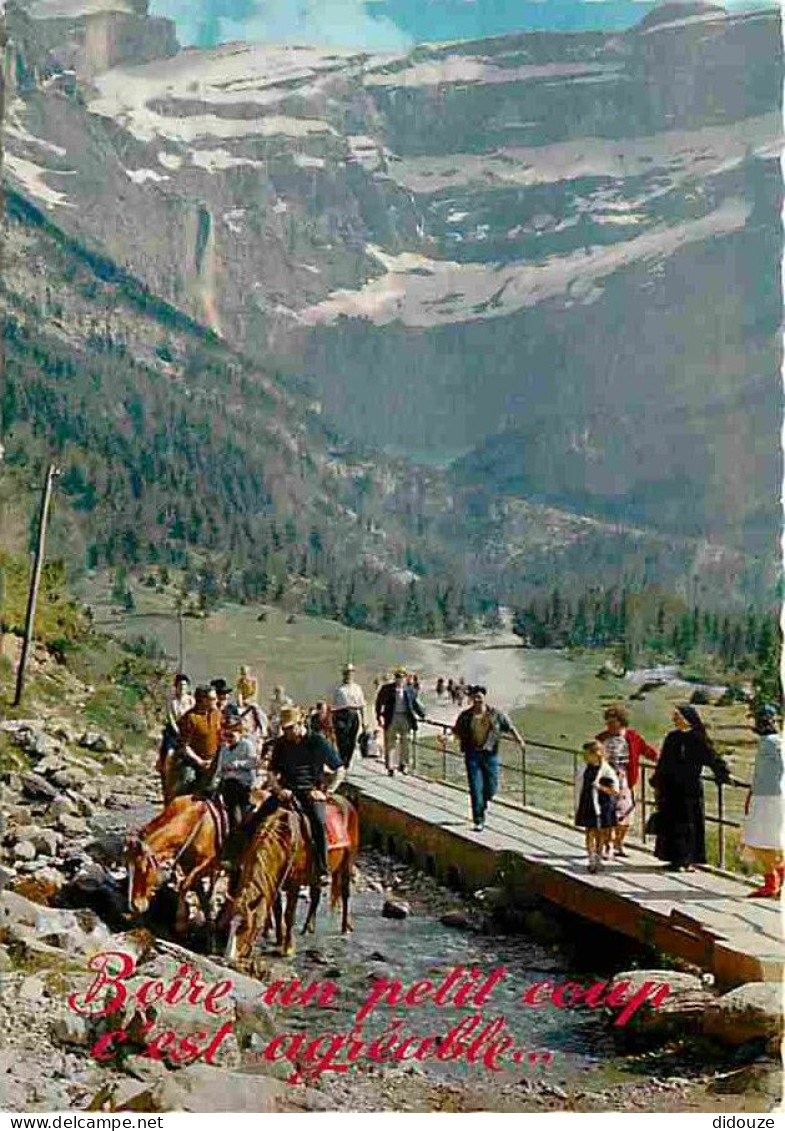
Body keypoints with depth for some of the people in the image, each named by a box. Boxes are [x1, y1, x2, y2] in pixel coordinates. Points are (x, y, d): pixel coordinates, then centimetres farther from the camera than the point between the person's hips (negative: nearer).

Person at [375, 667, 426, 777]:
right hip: (392, 719, -2)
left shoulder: (409, 691, 9)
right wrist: (379, 716, -4)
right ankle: (391, 767, 4)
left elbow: (416, 704, 15)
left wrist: (423, 716, 6)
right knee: (391, 743, 0)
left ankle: (403, 764, 20)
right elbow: (379, 702, 4)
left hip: (406, 719, 2)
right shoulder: (386, 689, 3)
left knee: (406, 743, 5)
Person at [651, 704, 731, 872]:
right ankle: (676, 859, 12)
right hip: (671, 788, 3)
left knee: (690, 823, 2)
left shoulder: (698, 738, -4)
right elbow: (662, 763, 11)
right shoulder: (672, 737, 6)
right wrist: (657, 784, 12)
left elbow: (712, 757, -10)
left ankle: (688, 860, 11)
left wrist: (724, 774, -22)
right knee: (672, 823, 4)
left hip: (691, 787, -3)